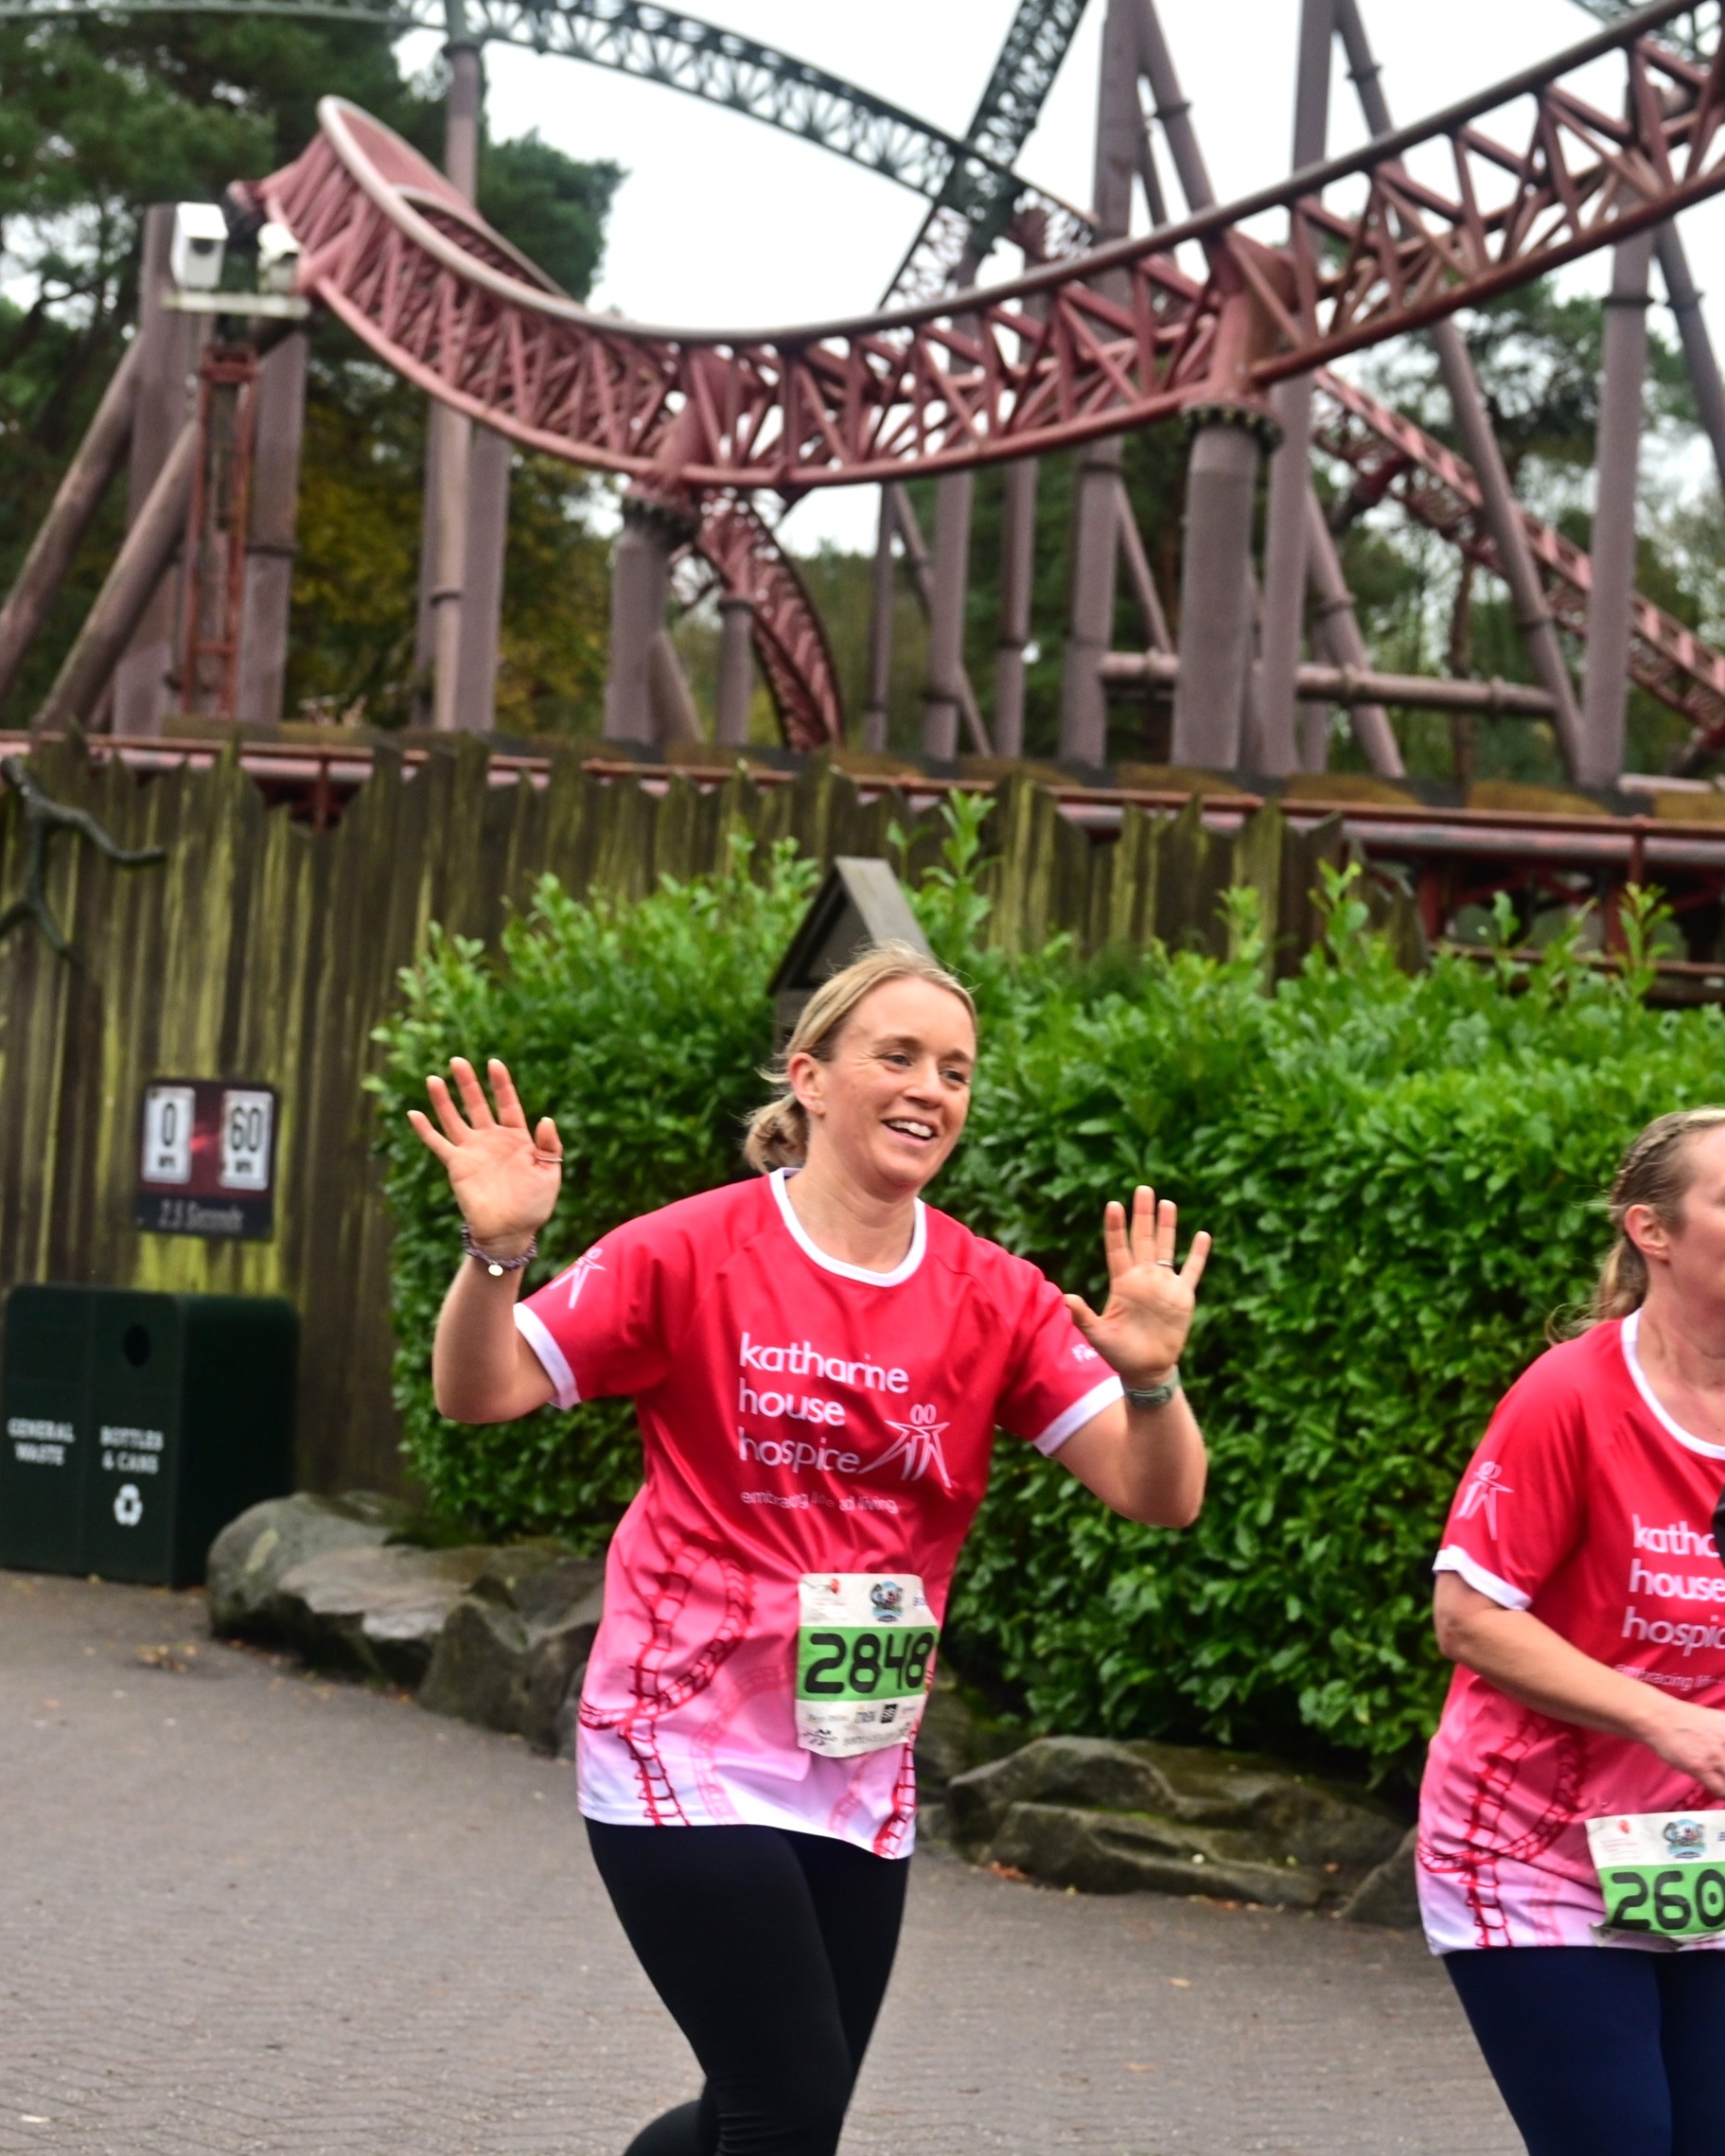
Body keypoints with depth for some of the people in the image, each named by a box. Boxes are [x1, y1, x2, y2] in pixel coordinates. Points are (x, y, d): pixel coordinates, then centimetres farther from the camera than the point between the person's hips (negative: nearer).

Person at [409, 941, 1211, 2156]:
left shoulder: (998, 1301, 0)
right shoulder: (693, 1254, -8)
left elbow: (1158, 1495, -5)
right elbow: (482, 1393, -7)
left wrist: (1151, 1378, -27)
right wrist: (498, 1252, -26)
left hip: (861, 1777, 5)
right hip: (687, 1761, -5)